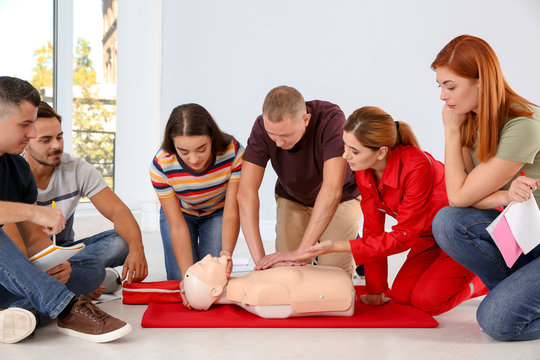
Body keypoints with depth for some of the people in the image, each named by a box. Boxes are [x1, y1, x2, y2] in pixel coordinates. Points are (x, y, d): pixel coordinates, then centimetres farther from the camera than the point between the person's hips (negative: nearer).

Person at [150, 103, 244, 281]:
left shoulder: (233, 153, -34)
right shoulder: (160, 166, -34)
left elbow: (231, 214, -28)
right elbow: (177, 225, -28)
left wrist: (226, 252, -46)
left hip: (218, 212, 0)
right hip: (180, 213, 0)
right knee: (178, 278, -13)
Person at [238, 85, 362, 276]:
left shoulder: (331, 119, -36)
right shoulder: (262, 127, -28)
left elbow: (332, 190, -43)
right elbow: (246, 193, -31)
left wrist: (300, 252, -46)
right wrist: (260, 259, -40)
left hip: (342, 197, -2)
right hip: (292, 199, 2)